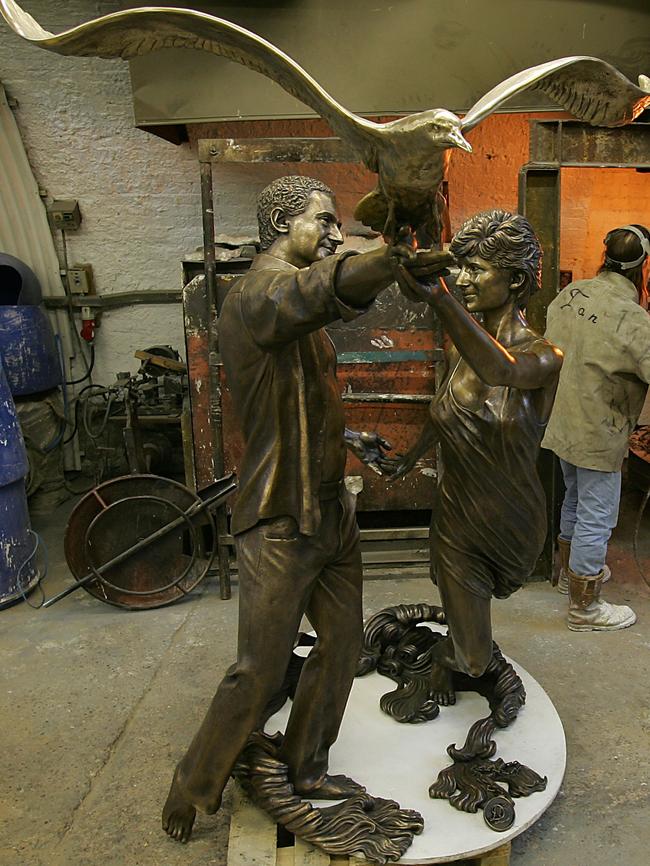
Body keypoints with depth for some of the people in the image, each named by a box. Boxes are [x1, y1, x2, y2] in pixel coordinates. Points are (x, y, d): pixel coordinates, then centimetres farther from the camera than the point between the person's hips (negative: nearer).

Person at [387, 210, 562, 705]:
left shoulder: (543, 355, -19)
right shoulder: (460, 347, -7)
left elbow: (503, 371, -45)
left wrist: (438, 297, -57)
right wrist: (412, 457, 30)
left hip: (514, 522, -1)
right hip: (457, 516, 1)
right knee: (473, 654, 5)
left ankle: (449, 653, 61)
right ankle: (447, 660, 41)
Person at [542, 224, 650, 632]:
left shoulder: (570, 293, -2)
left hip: (562, 424, 8)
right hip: (599, 437, -8)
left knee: (575, 502, 26)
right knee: (596, 519, 6)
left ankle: (571, 572, 46)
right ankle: (585, 607, 21)